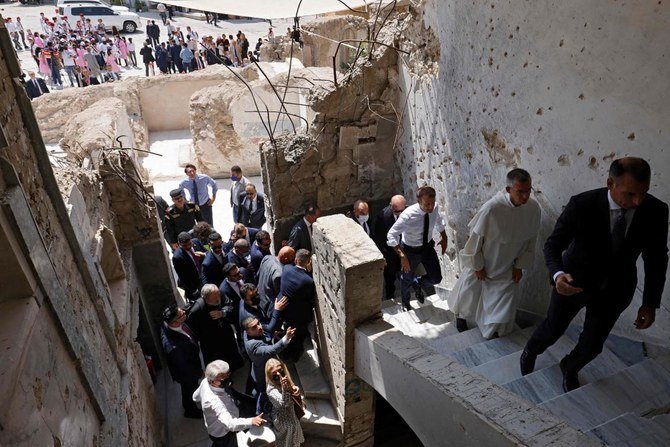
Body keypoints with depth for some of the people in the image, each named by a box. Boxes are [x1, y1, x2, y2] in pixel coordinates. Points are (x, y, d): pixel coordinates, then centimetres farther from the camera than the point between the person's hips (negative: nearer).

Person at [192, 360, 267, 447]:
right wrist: (251, 421, -64)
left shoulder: (206, 381, -20)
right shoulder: (214, 401, -43)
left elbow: (196, 397, 0)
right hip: (223, 434, -7)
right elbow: (230, 423, -52)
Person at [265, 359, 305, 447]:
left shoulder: (285, 380, -13)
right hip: (283, 419, -7)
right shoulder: (271, 389, -34)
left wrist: (295, 389, -19)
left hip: (291, 414, 7)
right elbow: (284, 403, -44)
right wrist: (284, 388, -60)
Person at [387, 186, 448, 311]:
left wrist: (444, 237, 7)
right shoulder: (408, 215, -35)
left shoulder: (435, 208, -19)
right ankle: (405, 302, 52)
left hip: (428, 247, 4)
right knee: (407, 278, 20)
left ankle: (418, 283, 41)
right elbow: (392, 235, -29)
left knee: (436, 278, 6)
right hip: (411, 250, -4)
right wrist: (402, 256, -34)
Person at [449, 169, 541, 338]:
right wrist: (477, 265, -11)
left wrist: (520, 266, 1)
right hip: (482, 263, -3)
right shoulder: (492, 208, -33)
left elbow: (531, 240, -2)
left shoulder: (534, 208, -18)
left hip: (507, 267, 3)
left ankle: (493, 330, 35)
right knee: (470, 292, 18)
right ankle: (461, 315, 49)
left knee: (507, 298, 9)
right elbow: (476, 236, -19)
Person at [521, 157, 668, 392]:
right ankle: (530, 352, 52)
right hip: (574, 280, -2)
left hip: (615, 287, 3)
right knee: (553, 329, 18)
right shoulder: (581, 205, -29)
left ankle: (570, 368, 48)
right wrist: (558, 274, -42)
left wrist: (650, 302, -4)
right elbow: (553, 245, -21)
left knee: (593, 345, 14)